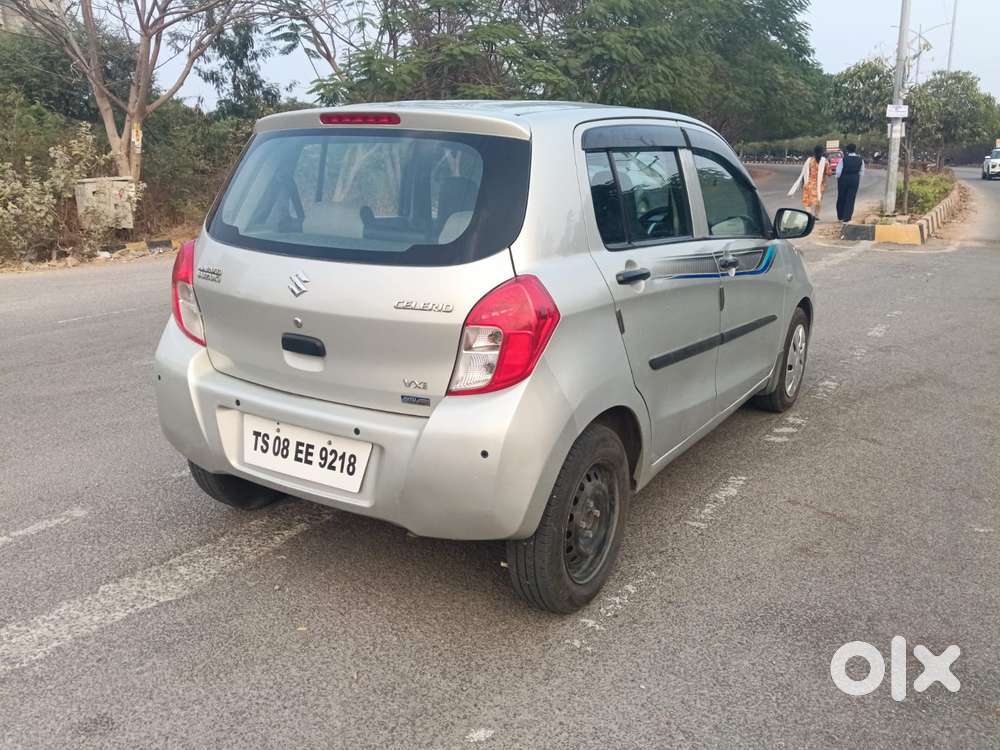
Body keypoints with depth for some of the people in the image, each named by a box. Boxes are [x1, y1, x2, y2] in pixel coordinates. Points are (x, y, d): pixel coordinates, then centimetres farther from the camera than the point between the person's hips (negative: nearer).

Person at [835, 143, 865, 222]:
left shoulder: (843, 159, -10)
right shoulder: (860, 160, -2)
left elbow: (838, 171, -11)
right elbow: (862, 173, 4)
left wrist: (838, 178, 7)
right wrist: (859, 183, 14)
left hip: (843, 179, -1)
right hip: (854, 180, 1)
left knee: (841, 198, 12)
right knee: (850, 199, 5)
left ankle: (840, 216, 20)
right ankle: (847, 217, 1)